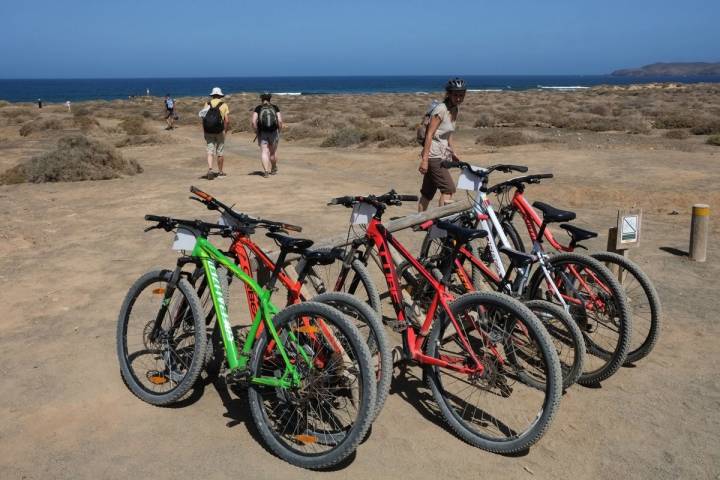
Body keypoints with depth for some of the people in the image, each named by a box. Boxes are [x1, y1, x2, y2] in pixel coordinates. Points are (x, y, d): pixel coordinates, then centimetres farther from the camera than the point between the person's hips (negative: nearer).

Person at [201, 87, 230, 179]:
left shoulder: (207, 104, 6)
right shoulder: (224, 105, 0)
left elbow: (203, 119, 1)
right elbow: (227, 121, -8)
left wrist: (205, 131, 6)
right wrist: (225, 131, 4)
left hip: (208, 131, 1)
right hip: (219, 131, -1)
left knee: (210, 151, 2)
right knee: (220, 152, 9)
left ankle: (210, 169, -18)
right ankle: (220, 172, 19)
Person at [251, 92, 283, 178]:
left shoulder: (258, 108, -2)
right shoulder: (275, 107, 1)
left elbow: (254, 122, -11)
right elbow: (280, 121, -8)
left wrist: (256, 132, 1)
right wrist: (279, 131, 5)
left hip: (262, 133, -1)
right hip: (274, 132, 2)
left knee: (264, 152, 0)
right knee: (273, 151, 18)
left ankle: (266, 171, -15)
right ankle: (273, 169, 35)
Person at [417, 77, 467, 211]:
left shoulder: (454, 110, 11)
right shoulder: (441, 109, -16)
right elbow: (429, 134, -19)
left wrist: (453, 153, 18)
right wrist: (424, 159, -22)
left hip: (442, 155, 8)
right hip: (433, 156, -8)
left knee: (427, 193, 11)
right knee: (449, 189, -14)